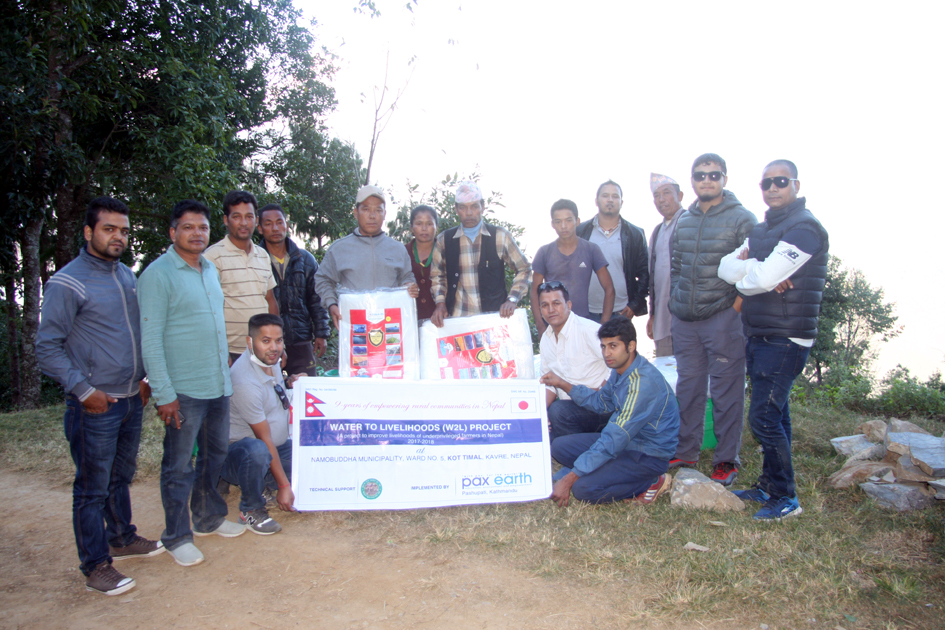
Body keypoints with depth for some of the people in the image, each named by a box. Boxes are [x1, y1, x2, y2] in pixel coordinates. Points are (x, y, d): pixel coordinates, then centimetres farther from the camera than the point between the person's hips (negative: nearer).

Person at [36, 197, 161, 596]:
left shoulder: (127, 276, 10)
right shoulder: (67, 283, -12)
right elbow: (47, 347, -12)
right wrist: (84, 390, -15)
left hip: (131, 399, 7)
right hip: (95, 406, -7)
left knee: (121, 477, 21)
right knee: (93, 488, 4)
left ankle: (122, 539, 38)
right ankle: (96, 566, 16)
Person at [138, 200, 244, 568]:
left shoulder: (210, 270, 12)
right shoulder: (158, 274, -11)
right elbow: (150, 339, -14)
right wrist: (164, 393, -17)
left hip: (219, 386, 7)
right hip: (183, 390, -7)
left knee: (216, 455, 17)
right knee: (179, 467, 4)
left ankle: (209, 518, 34)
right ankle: (177, 537, 18)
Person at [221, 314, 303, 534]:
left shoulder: (270, 360, 0)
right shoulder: (245, 381, -26)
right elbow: (264, 438, -23)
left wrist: (290, 384, 3)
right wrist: (283, 486, -19)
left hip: (278, 446, 8)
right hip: (237, 452, -8)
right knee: (257, 451, -41)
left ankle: (267, 481, 15)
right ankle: (251, 510, -14)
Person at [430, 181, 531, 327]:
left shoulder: (500, 236, 2)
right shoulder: (444, 240, 6)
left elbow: (523, 269, 7)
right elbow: (437, 276, 16)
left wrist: (512, 300, -5)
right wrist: (440, 302, 0)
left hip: (495, 316, -1)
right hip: (458, 318, 1)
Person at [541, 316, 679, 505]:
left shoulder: (643, 382, -29)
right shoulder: (620, 369, -1)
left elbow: (613, 441, -30)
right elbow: (601, 402, 19)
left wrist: (569, 480, -28)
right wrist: (562, 384, 7)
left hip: (649, 455, -9)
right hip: (625, 439, 9)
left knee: (583, 488, -23)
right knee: (559, 446, 3)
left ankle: (652, 482, -5)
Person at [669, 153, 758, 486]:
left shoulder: (742, 219, -3)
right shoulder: (683, 221, 13)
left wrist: (735, 308, -15)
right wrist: (676, 302, 11)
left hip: (723, 319, -5)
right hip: (684, 320, 6)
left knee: (726, 391, 0)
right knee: (688, 387, 13)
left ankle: (727, 459, 12)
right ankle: (686, 451, 25)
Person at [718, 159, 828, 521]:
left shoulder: (804, 228, -13)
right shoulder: (761, 230, 16)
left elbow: (765, 277, -24)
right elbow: (726, 267, 5)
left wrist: (744, 274, -2)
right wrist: (755, 269, -14)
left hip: (786, 339, -9)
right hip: (759, 336, 9)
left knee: (764, 417, -8)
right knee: (774, 414, 16)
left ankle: (785, 498, 5)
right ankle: (768, 486, 26)